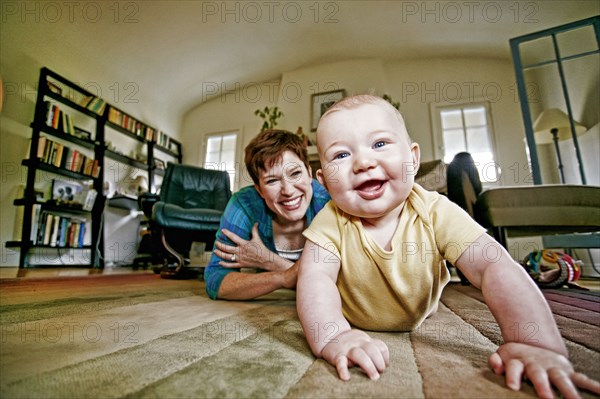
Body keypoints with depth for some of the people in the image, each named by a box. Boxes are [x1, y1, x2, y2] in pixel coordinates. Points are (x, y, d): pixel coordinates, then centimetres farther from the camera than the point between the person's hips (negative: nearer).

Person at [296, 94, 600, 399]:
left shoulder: (436, 213, -30)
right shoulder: (331, 222, -30)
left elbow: (494, 266, -36)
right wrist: (333, 338, -57)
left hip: (418, 324, 1)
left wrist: (533, 344, -48)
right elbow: (315, 278, -39)